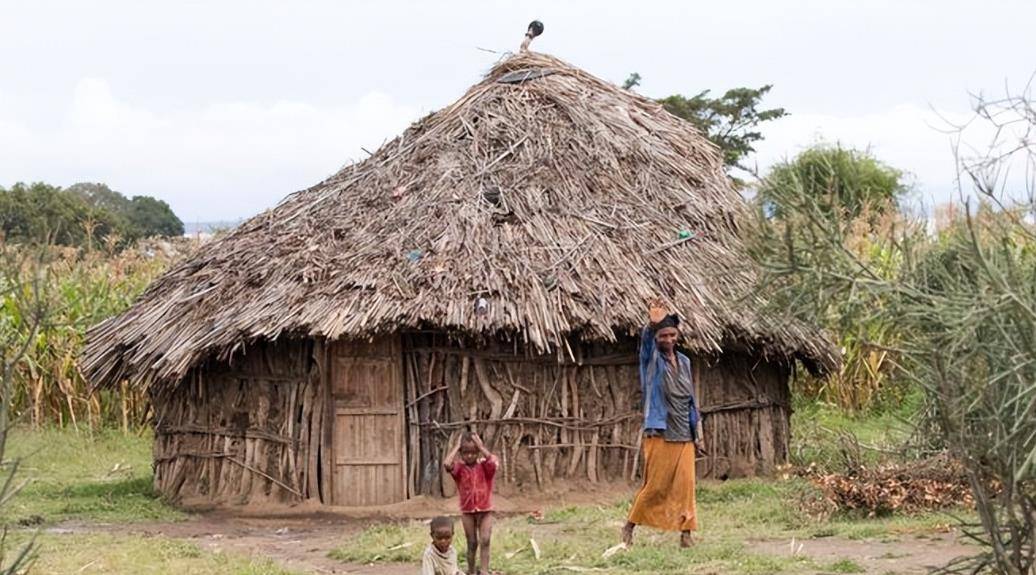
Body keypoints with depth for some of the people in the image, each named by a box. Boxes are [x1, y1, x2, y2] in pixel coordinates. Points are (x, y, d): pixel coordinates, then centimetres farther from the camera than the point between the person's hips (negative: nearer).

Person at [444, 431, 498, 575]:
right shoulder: (459, 467, -4)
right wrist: (456, 447, -16)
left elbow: (494, 462, -27)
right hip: (467, 511, 1)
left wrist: (481, 447, -19)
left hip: (485, 510, 0)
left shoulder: (484, 466, -3)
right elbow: (446, 464, -25)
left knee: (485, 541, -11)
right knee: (472, 543, 8)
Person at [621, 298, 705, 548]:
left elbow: (691, 401, 16)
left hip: (684, 436, 4)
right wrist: (653, 322, -50)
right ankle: (630, 525, 15)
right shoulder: (651, 359, -2)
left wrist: (699, 435, 13)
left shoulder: (684, 362, 13)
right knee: (655, 485, -1)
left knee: (685, 485, -1)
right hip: (659, 434, -4)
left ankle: (685, 532, 2)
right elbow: (646, 339, -27)